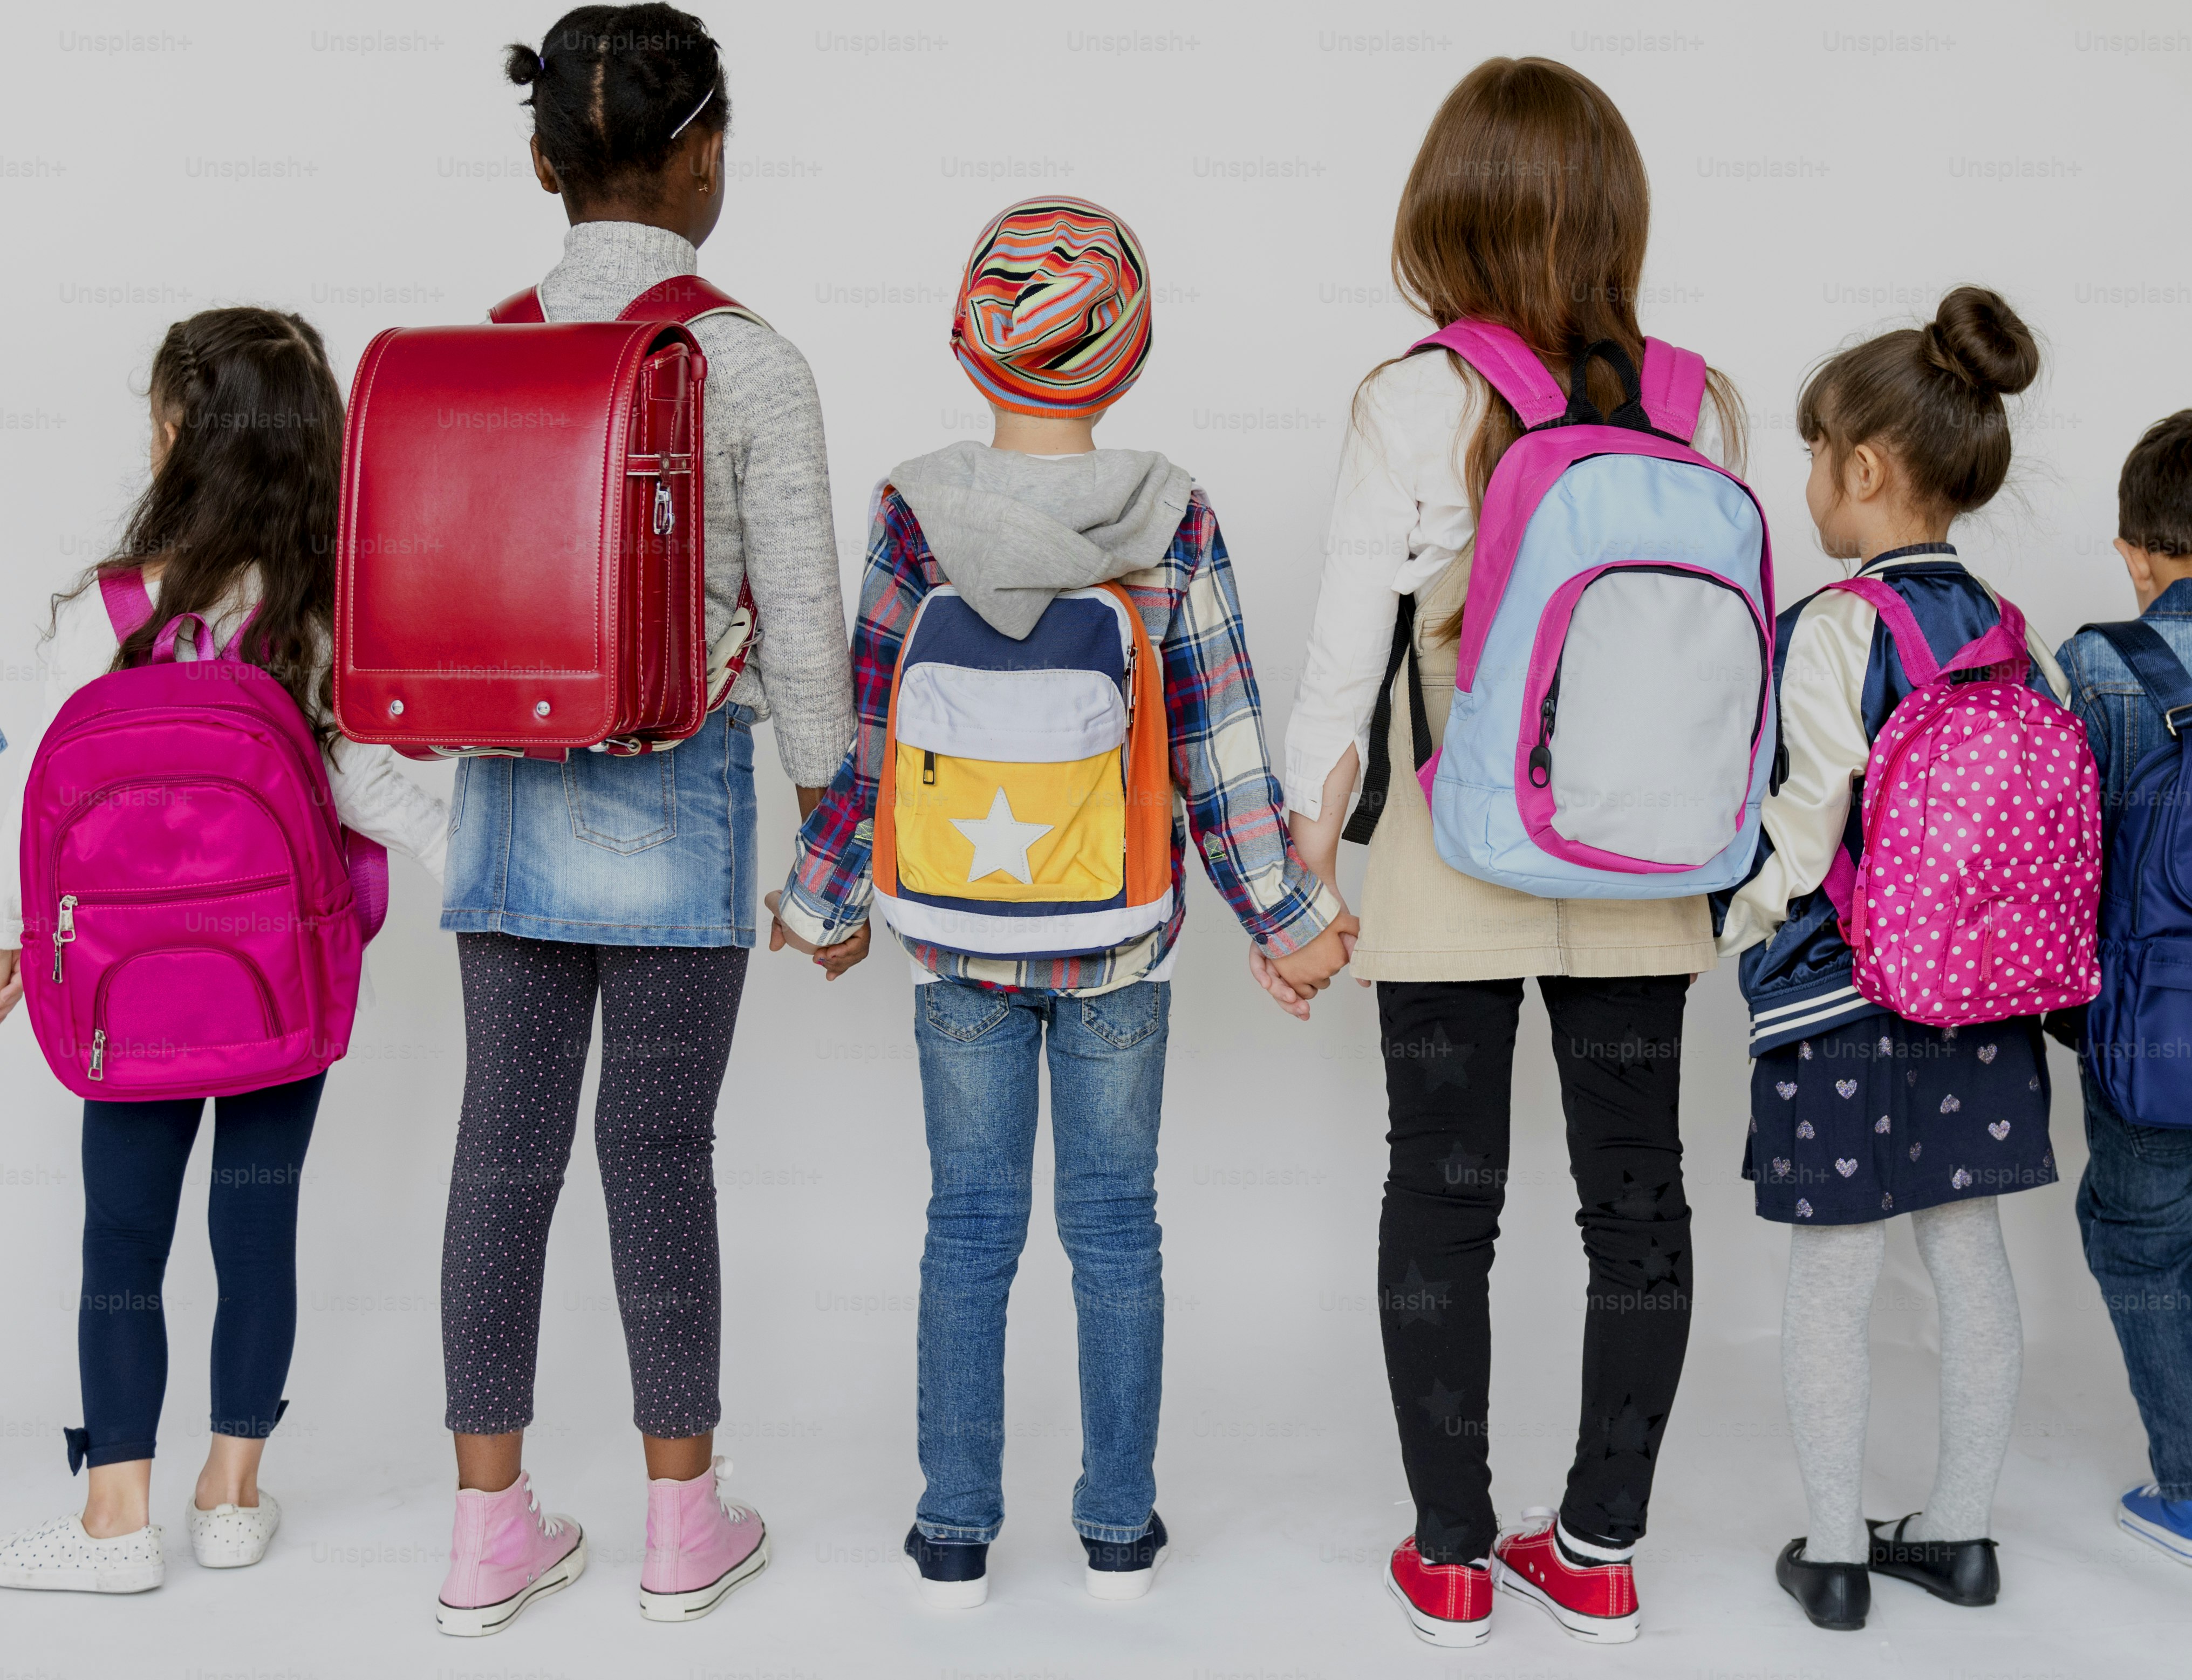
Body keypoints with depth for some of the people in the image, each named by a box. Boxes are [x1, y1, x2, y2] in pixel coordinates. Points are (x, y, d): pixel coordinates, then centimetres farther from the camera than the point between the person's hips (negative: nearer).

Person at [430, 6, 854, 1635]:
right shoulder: (756, 366, -8)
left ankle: (492, 1529, 21)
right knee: (661, 1149, 5)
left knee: (505, 1142, 9)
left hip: (508, 789, 4)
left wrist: (474, 746, 17)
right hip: (679, 792, -4)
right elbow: (801, 622, -7)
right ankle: (686, 1520, 21)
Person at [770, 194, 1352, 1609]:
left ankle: (956, 1531, 21)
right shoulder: (1175, 522, -7)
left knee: (971, 1226, 11)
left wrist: (828, 905, 8)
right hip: (1122, 937, 0)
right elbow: (1221, 749, -6)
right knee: (1118, 1224, 12)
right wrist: (1284, 919, 4)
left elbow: (869, 740, -4)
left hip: (962, 938, 0)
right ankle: (1120, 1528, 24)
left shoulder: (915, 513, -7)